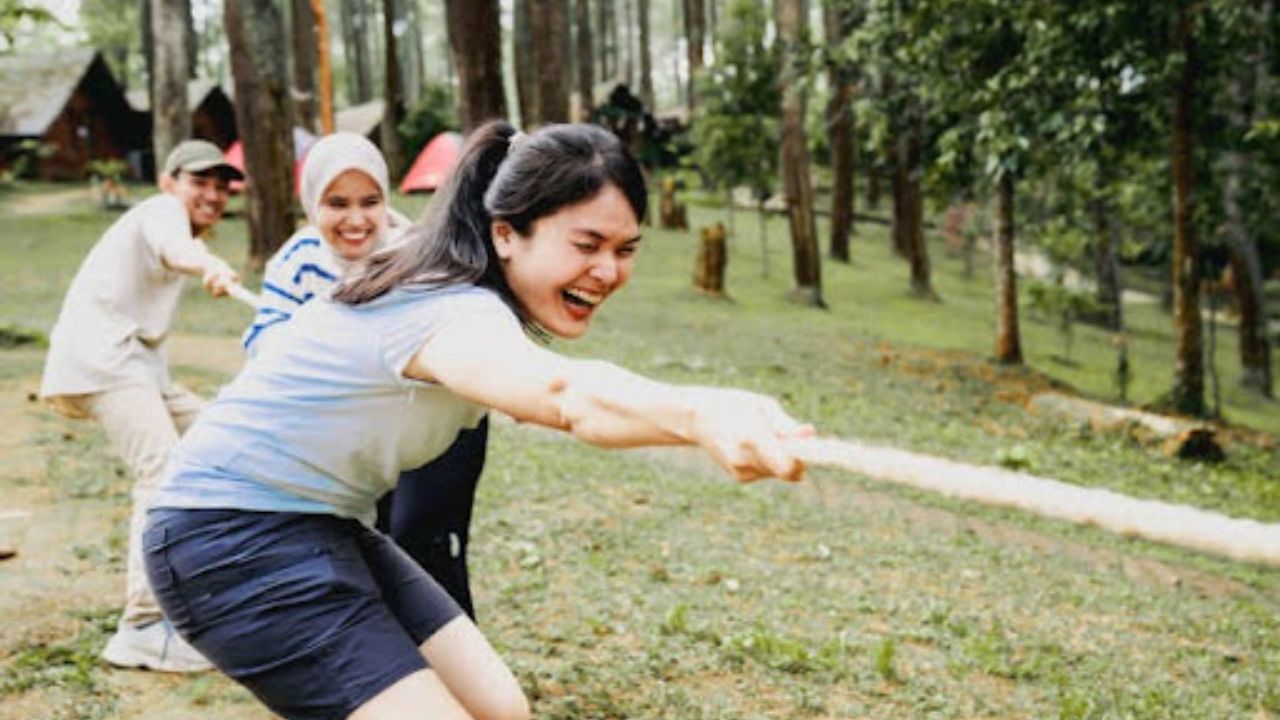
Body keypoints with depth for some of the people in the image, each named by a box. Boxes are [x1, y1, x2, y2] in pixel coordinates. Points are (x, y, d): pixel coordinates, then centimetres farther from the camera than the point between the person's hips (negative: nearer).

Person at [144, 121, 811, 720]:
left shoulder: (455, 283, 2)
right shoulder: (453, 312, -29)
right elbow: (566, 392, -53)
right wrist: (699, 413, -69)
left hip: (323, 526, 10)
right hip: (234, 538, -10)